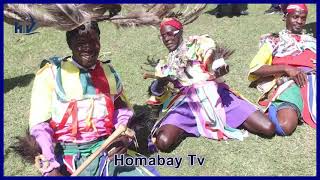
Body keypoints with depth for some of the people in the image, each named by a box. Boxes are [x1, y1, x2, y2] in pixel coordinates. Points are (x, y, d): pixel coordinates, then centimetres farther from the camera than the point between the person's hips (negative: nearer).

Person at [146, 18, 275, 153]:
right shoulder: (165, 64, 25)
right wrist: (160, 82, -13)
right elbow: (157, 92, 11)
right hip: (187, 101, 1)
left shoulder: (196, 43, 17)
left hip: (214, 94, -1)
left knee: (268, 128, -13)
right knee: (163, 142, -29)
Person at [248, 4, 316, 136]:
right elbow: (254, 69, 5)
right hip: (289, 84, -2)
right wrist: (286, 68, -8)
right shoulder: (274, 41, 21)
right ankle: (275, 107, -4)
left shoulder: (312, 41, 34)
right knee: (285, 126, -30)